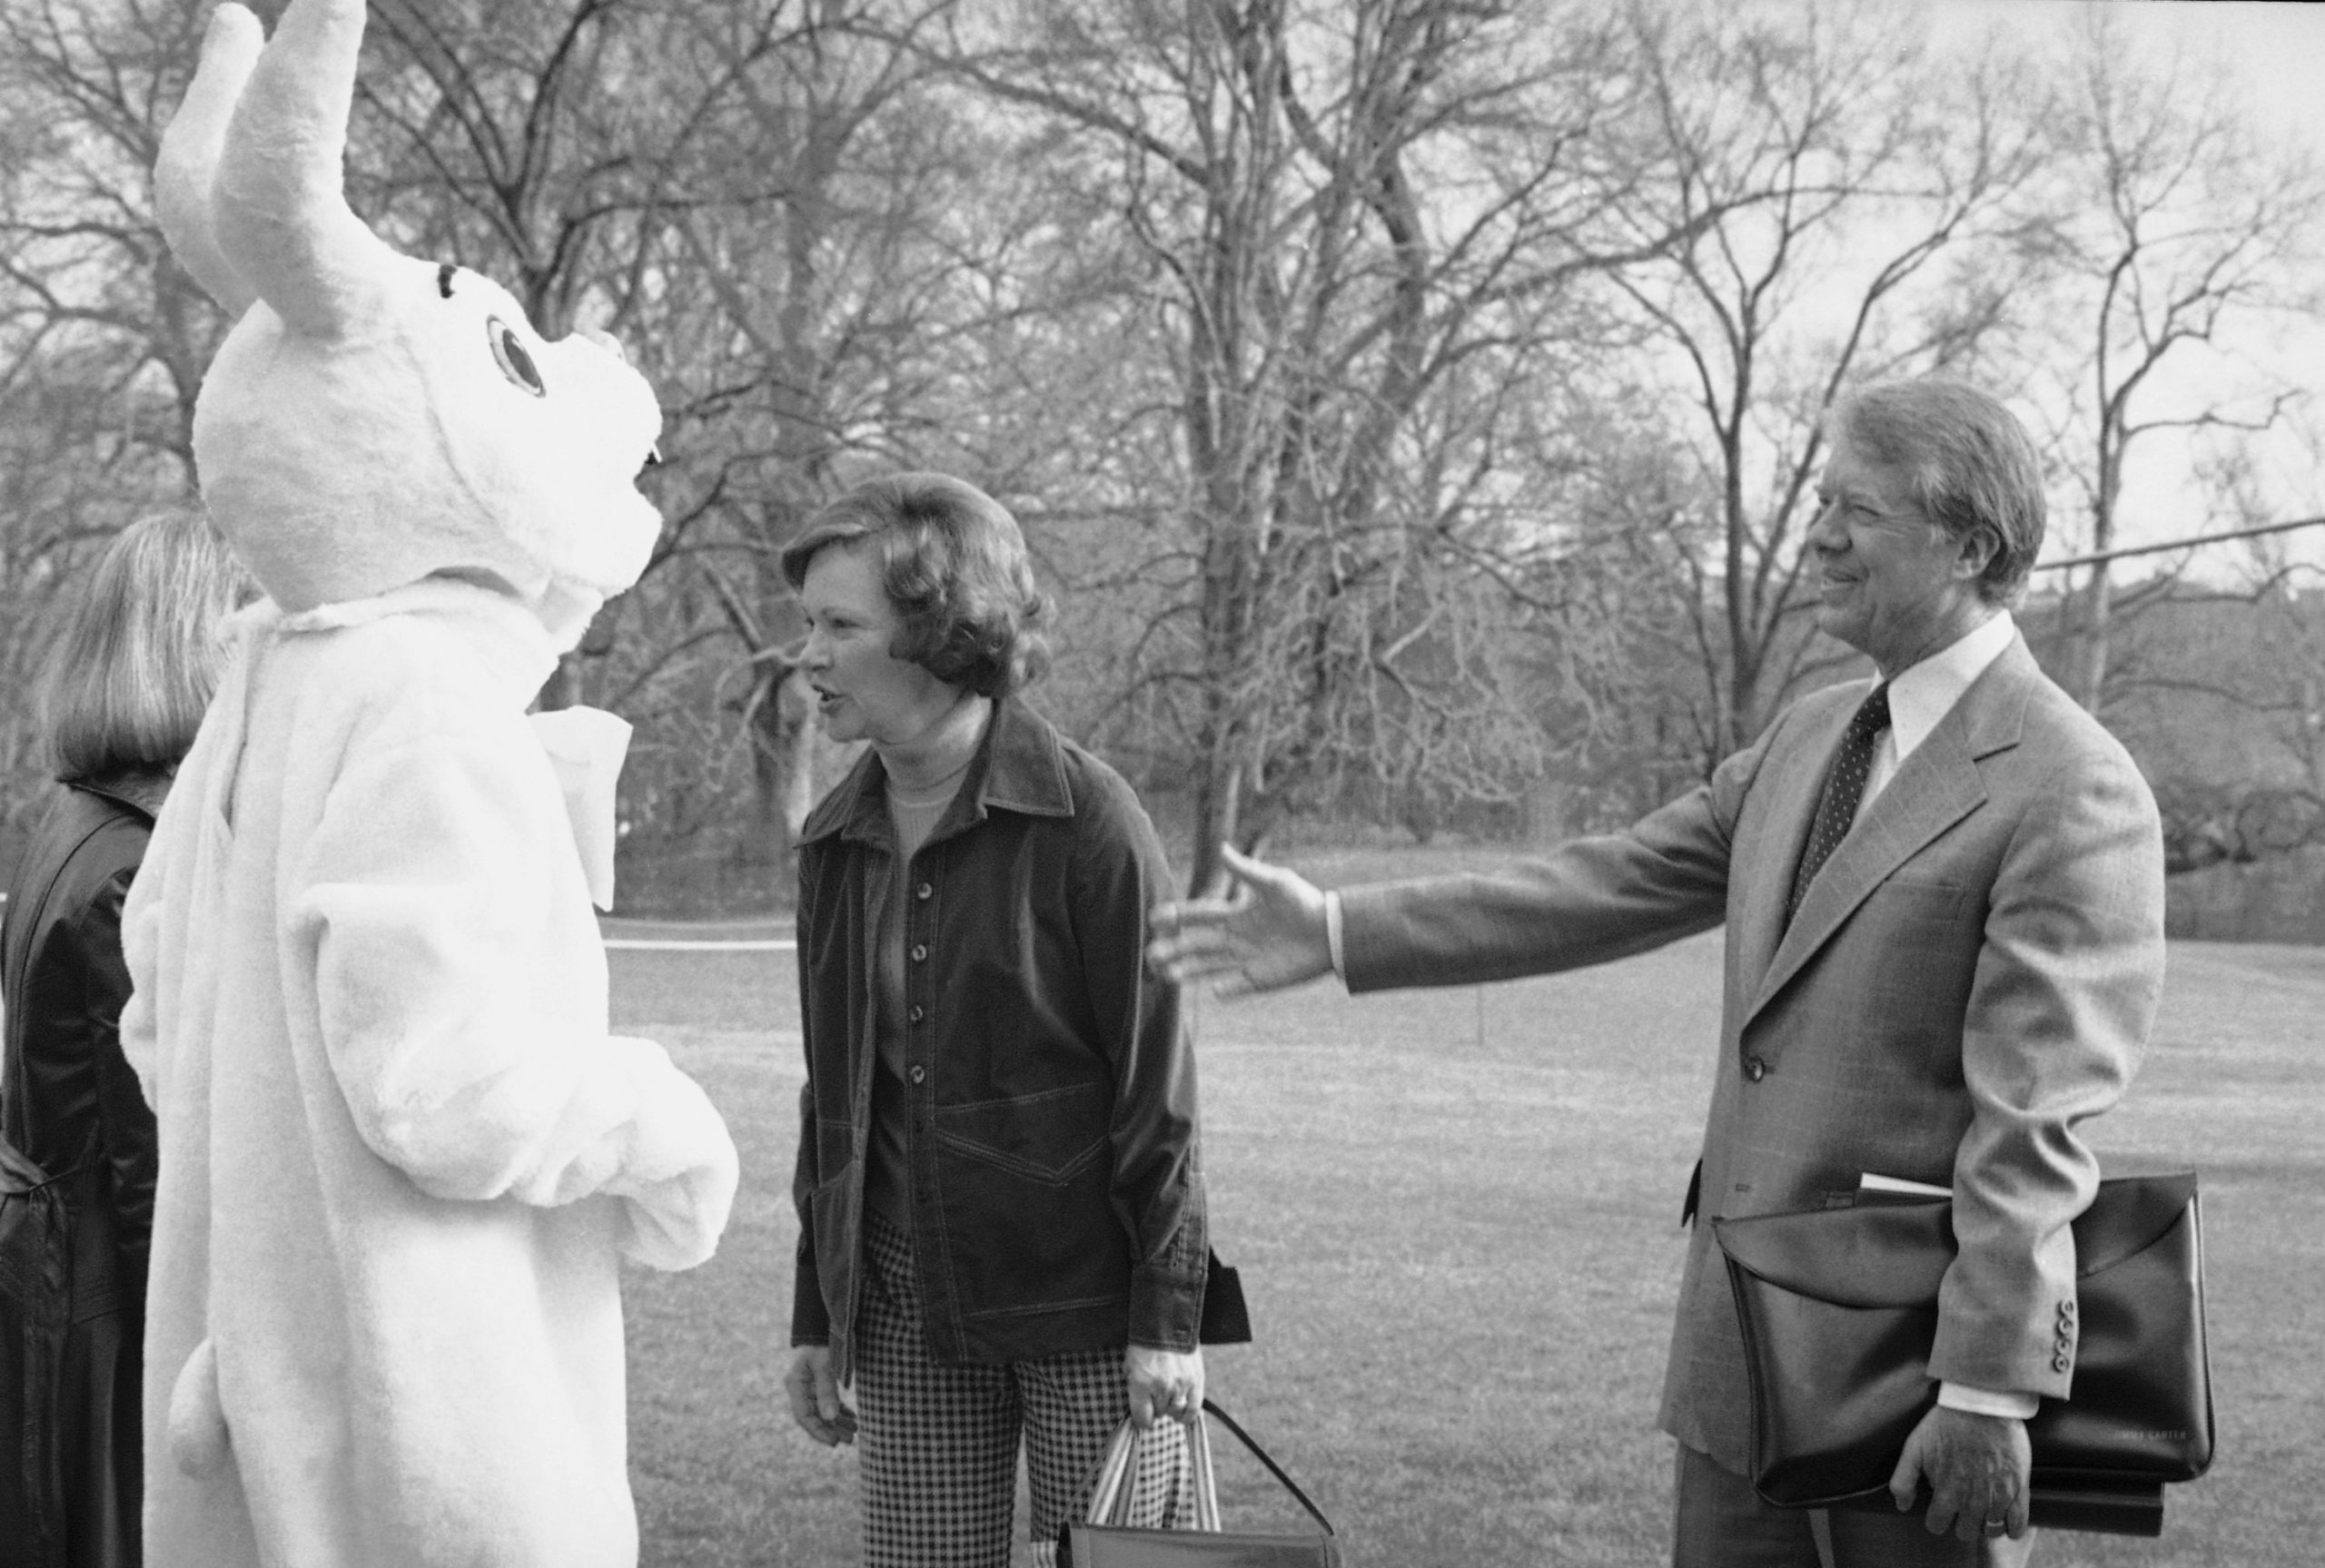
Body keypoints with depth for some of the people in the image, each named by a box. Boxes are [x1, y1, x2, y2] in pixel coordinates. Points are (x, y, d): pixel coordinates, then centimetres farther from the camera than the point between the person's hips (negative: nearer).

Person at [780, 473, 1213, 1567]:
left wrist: (1166, 1314, -11)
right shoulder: (835, 842, 6)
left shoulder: (1085, 818, -11)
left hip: (1084, 1302, -5)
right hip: (907, 1308, 5)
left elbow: (1156, 1078, -10)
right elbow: (834, 1094, 13)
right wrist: (816, 1318, 13)